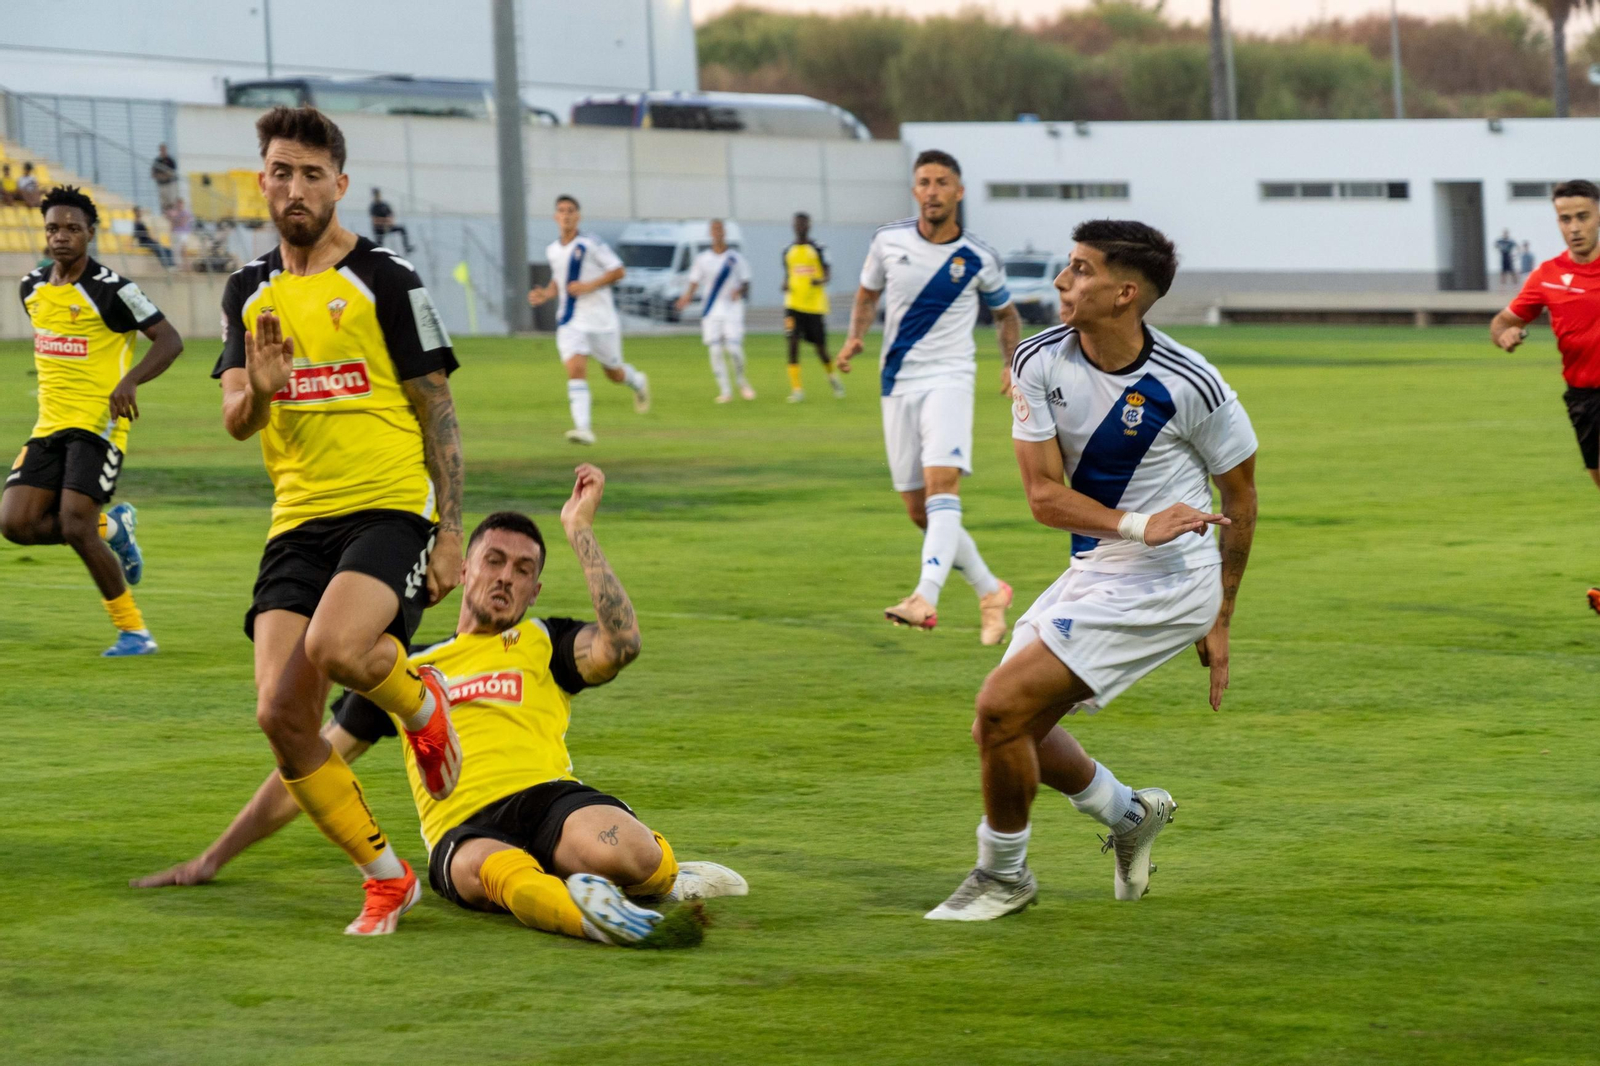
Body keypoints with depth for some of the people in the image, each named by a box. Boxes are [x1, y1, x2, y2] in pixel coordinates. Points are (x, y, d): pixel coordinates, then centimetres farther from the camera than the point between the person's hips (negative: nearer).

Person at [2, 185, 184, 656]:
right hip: (50, 424, 7)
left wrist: (129, 382, -26)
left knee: (74, 528, -18)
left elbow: (169, 339, -12)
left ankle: (134, 630, -3)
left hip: (98, 423, -7)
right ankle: (110, 527, 16)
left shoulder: (110, 289, -11)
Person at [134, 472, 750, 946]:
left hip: (546, 798, 1)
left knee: (621, 852, -36)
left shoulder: (544, 645, 22)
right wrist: (212, 860, 32)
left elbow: (621, 643, -3)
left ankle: (662, 870, -5)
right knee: (494, 870, -41)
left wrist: (578, 529, 2)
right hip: (462, 832, 0)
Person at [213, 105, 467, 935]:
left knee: (333, 648, -33)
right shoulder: (249, 291, 14)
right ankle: (384, 876, 8)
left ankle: (419, 701, 3)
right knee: (280, 713, -9)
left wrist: (450, 532, -7)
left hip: (390, 508, -5)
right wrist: (257, 394, -17)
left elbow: (437, 410, 0)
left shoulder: (386, 281, 0)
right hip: (298, 519, 5)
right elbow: (235, 422, 8)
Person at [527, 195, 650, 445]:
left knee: (614, 374, 11)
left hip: (600, 319, -3)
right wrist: (546, 294, 3)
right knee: (575, 370, -17)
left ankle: (638, 382, 47)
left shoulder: (591, 245, -10)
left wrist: (589, 286, -19)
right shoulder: (552, 251, 8)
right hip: (570, 322, 3)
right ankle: (583, 428, -23)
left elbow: (618, 271, -9)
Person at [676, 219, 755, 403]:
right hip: (711, 311, 2)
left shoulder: (736, 257, 4)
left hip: (733, 310, -2)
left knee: (733, 348, -10)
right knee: (715, 350, -6)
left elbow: (745, 283, 5)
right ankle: (725, 390, 2)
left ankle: (741, 381, 16)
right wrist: (687, 297, -13)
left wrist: (740, 291, -17)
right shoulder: (702, 259, 7)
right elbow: (695, 282, 7)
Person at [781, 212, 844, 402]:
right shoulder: (788, 252, 10)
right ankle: (796, 389, -11)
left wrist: (821, 281, -24)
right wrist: (785, 285, -2)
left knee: (820, 347, 5)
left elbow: (828, 273, -2)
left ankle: (832, 376, 36)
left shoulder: (818, 249, 0)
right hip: (794, 305, 2)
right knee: (793, 343, -13)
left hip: (815, 305, -2)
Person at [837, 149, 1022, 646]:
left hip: (949, 378, -4)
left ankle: (926, 597, -41)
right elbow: (867, 293, 16)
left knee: (942, 480, -26)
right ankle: (990, 591, 23)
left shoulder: (979, 260, -4)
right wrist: (855, 338, -3)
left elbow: (1006, 313, 13)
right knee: (919, 512, 4)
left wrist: (1012, 363, -2)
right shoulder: (889, 241, 1)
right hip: (898, 383, 4)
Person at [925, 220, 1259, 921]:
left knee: (1003, 706, -15)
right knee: (1005, 727, 10)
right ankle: (1129, 815, 34)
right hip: (1093, 571, 7)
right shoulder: (1040, 362, -6)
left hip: (1162, 584, -7)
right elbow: (1044, 494, -7)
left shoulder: (1189, 385, -17)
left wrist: (1220, 622, 0)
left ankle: (1002, 874, 7)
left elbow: (1240, 495, -3)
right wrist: (1138, 526, -24)